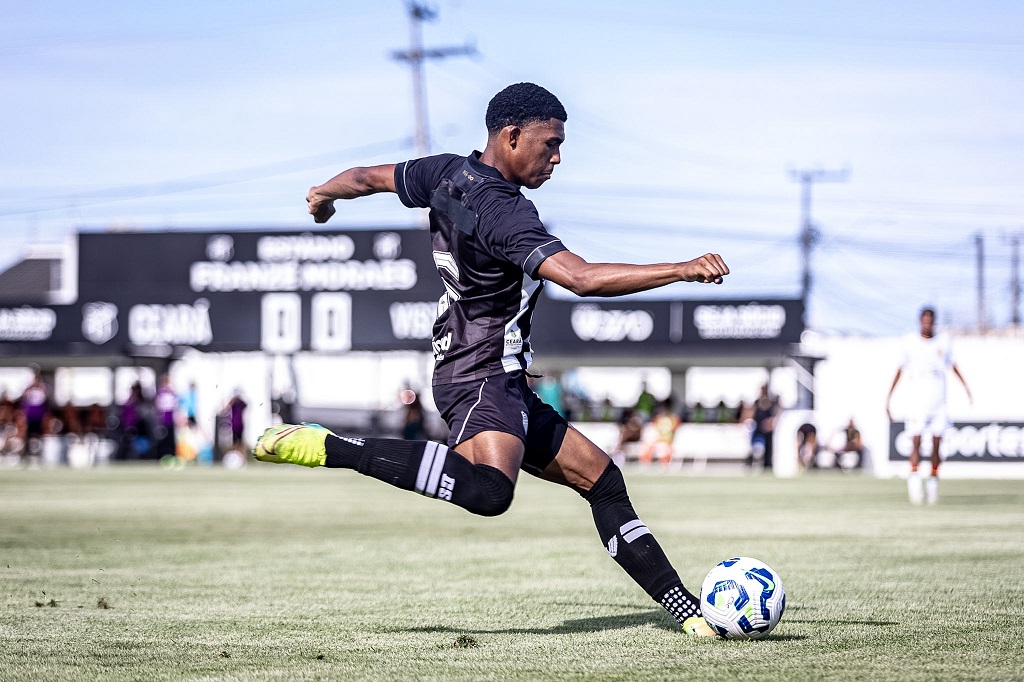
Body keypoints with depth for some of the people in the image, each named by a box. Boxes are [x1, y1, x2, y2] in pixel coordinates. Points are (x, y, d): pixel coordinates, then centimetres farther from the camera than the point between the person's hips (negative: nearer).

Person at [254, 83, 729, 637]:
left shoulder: (447, 174, 7)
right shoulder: (504, 213, -20)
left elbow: (365, 178, 24)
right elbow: (582, 279, -31)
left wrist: (324, 195, 46)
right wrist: (682, 271, -28)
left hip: (501, 384, 11)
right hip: (483, 379, -11)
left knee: (599, 477, 11)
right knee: (489, 490, -38)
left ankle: (684, 608, 10)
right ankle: (328, 448, -26)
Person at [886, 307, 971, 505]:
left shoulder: (943, 342, 7)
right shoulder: (910, 342, 3)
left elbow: (952, 366, 21)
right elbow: (900, 370, 8)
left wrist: (966, 387, 20)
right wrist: (888, 398, 6)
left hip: (939, 402, 2)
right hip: (918, 400, -2)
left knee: (936, 444, -2)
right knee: (916, 441, -13)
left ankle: (933, 479, 6)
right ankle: (914, 477, -13)